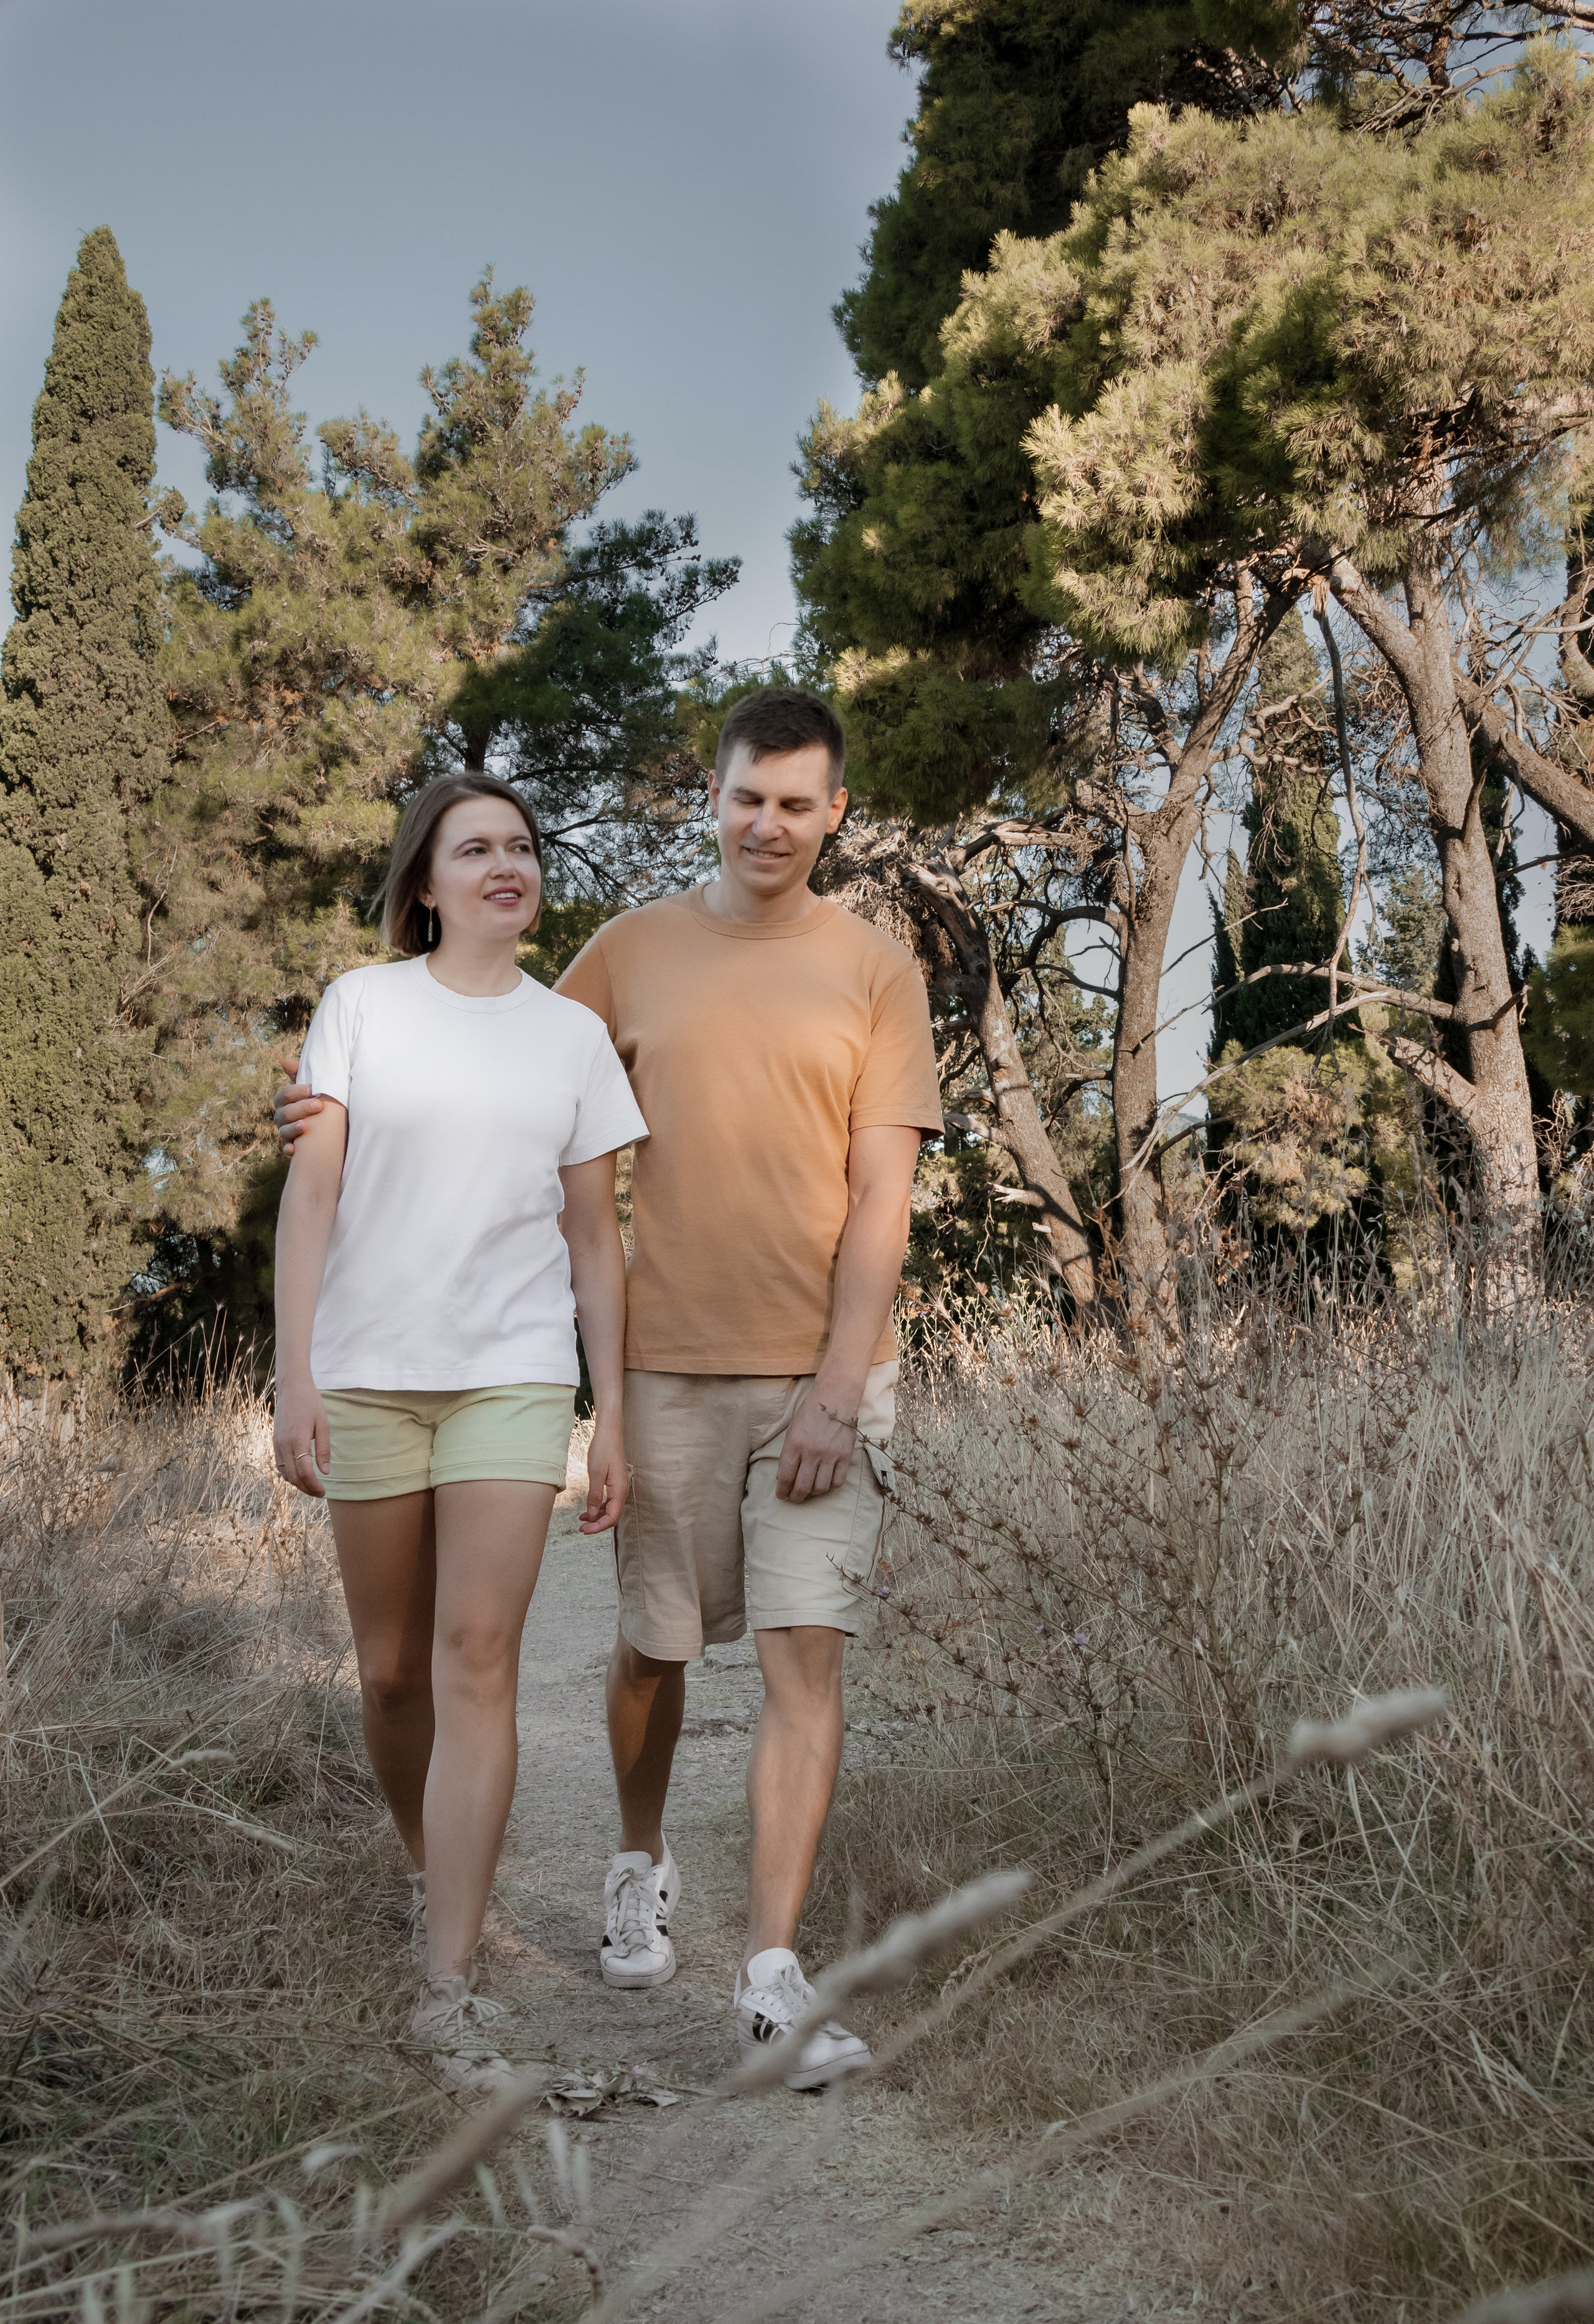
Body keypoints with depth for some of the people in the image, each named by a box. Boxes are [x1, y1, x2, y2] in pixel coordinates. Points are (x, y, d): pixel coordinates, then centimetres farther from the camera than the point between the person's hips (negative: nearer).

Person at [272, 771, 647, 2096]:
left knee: (479, 1659, -10)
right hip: (369, 1372, 0)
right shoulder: (363, 1005, 4)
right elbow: (312, 1192, -1)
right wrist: (294, 1372, -9)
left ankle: (450, 1987, -8)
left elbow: (595, 1238, 9)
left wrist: (612, 1417, 5)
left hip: (514, 1375, 0)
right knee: (392, 1669, 8)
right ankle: (435, 1875, 35)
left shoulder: (574, 1036, 8)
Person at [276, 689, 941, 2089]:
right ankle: (642, 1867, 38)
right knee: (656, 1643, 12)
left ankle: (774, 1976, -3)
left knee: (806, 1658, -7)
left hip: (823, 1372, -1)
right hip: (669, 1363, 1)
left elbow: (880, 1200, -4)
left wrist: (835, 1391, -10)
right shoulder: (635, 953, 6)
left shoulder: (876, 974, 2)